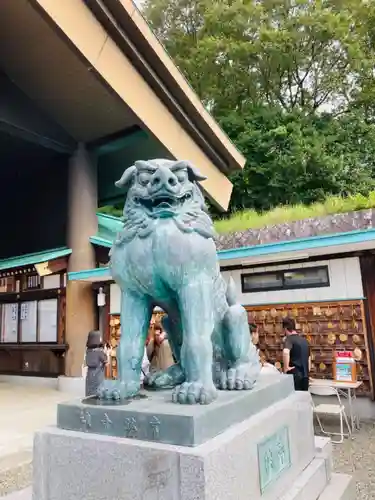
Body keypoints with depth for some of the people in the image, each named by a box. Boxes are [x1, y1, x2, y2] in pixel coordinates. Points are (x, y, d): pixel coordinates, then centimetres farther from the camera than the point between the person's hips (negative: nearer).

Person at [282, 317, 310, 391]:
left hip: (294, 375, -7)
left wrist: (286, 367, -20)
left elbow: (286, 352, -31)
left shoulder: (289, 339, -10)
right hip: (305, 375, 7)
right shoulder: (304, 340, 15)